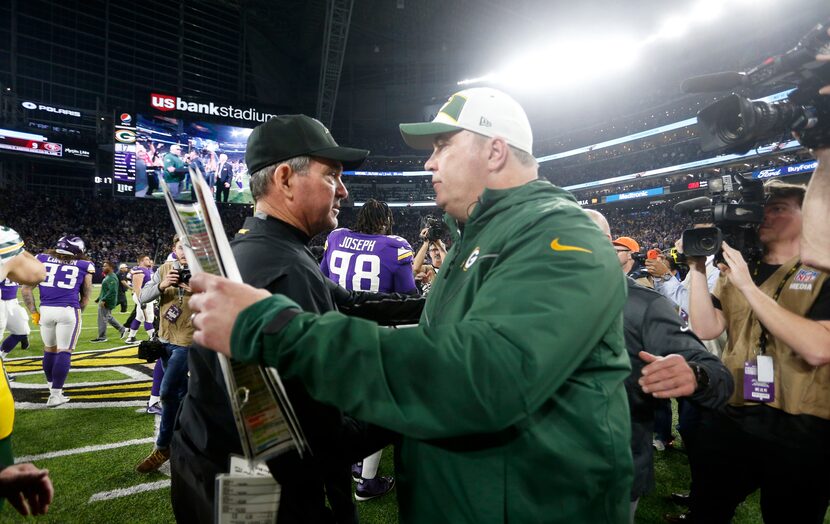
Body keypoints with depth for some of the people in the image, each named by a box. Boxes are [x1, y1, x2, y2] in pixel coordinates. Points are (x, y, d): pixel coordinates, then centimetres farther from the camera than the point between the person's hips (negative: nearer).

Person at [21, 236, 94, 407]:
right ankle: (55, 395, 1)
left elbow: (26, 288, 9)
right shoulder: (83, 266, 8)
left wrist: (33, 312, 13)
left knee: (49, 349, 18)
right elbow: (85, 297, 15)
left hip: (46, 310, 3)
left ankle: (53, 387, 34)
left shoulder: (42, 259, 12)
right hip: (69, 311, -3)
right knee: (64, 352, 2)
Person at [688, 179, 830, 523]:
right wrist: (698, 269, -10)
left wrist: (748, 286, -23)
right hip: (729, 419, 4)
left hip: (799, 431, -3)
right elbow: (706, 329, -2)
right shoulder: (736, 270, 7)